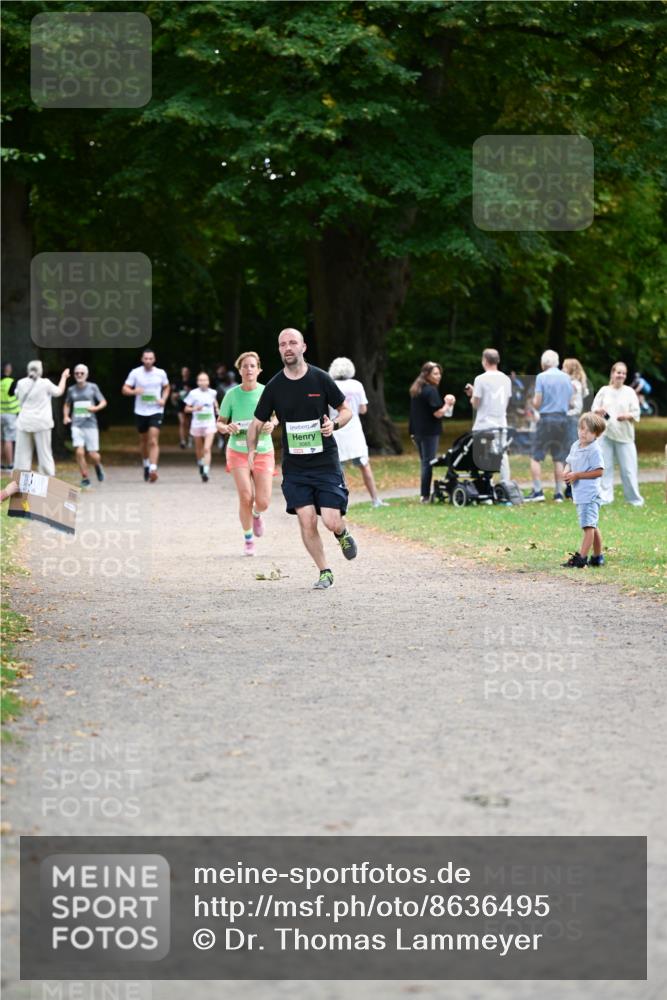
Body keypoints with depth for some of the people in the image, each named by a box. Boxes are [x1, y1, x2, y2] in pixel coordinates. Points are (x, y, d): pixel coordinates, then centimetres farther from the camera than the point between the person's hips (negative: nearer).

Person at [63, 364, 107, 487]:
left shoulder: (93, 387, 2)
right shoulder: (71, 390, 9)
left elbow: (103, 402, 5)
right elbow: (67, 405, 23)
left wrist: (96, 408, -15)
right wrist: (66, 416, 5)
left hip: (90, 424, -1)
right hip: (77, 425, 1)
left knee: (93, 455, -2)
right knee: (79, 452, -14)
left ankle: (98, 466, 33)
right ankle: (85, 478, -1)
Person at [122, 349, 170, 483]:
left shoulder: (161, 373, 0)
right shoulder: (135, 373, -3)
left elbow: (166, 388, 17)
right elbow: (124, 389, -2)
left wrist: (164, 399, -2)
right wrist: (134, 391, -24)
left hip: (156, 411, -1)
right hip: (140, 411, 1)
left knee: (153, 441, -15)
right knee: (144, 441, 15)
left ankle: (153, 469, -24)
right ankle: (146, 464, 37)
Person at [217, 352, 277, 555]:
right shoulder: (232, 394, -5)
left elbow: (275, 416, 11)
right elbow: (220, 423, 3)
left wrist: (272, 424, -12)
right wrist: (226, 428, -21)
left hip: (263, 452, 1)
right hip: (238, 452, -1)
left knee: (263, 502, -5)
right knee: (245, 497, -10)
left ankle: (256, 515, 33)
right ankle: (248, 540, 11)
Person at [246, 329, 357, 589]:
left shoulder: (320, 379, -4)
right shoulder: (274, 387, 0)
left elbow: (346, 410, 6)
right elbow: (257, 423, 9)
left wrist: (334, 424, -15)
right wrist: (251, 450, -8)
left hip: (326, 462, -1)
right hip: (294, 467, 1)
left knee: (331, 522, -9)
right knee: (307, 521, -7)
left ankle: (342, 533, 28)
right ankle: (324, 573, 10)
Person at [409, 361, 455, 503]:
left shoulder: (415, 390, 13)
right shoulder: (431, 390, -14)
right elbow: (438, 413, -20)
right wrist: (448, 404, -5)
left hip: (417, 431, 8)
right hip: (429, 432, -8)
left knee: (424, 462, 15)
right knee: (428, 463, -5)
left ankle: (423, 494, 15)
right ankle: (425, 495, -6)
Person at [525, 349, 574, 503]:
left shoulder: (542, 377, -7)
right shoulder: (566, 378, 7)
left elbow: (537, 403, -9)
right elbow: (570, 401, 11)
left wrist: (533, 401, 12)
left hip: (546, 419, -4)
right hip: (563, 418, 5)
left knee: (536, 457, 2)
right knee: (559, 459, 8)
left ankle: (537, 491, -5)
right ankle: (559, 493, 7)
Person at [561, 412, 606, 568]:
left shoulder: (594, 450, -13)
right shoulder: (575, 446, 12)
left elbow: (598, 471, -17)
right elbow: (569, 462, 22)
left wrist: (577, 475, -18)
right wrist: (567, 472, -1)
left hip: (589, 493, -9)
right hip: (579, 494, 9)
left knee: (588, 526, -10)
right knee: (592, 526, 18)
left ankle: (581, 558, -14)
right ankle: (598, 557, 27)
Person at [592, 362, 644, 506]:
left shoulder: (629, 392, 3)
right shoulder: (604, 391, 7)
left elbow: (636, 414, 1)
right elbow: (594, 409, 10)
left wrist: (626, 416, -18)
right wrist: (598, 411, -12)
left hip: (624, 435, -1)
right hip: (606, 434, 1)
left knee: (628, 468, -2)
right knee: (605, 467, 2)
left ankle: (634, 498, 7)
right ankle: (605, 496, 8)